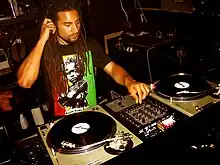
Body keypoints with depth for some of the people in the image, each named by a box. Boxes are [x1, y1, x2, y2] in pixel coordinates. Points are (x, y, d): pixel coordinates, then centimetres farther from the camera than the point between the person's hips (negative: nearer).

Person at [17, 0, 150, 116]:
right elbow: (24, 82, -19)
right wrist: (42, 40, -18)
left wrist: (129, 82, -24)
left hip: (93, 114, 2)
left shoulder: (89, 45, 4)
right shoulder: (44, 50, -5)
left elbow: (112, 68, -3)